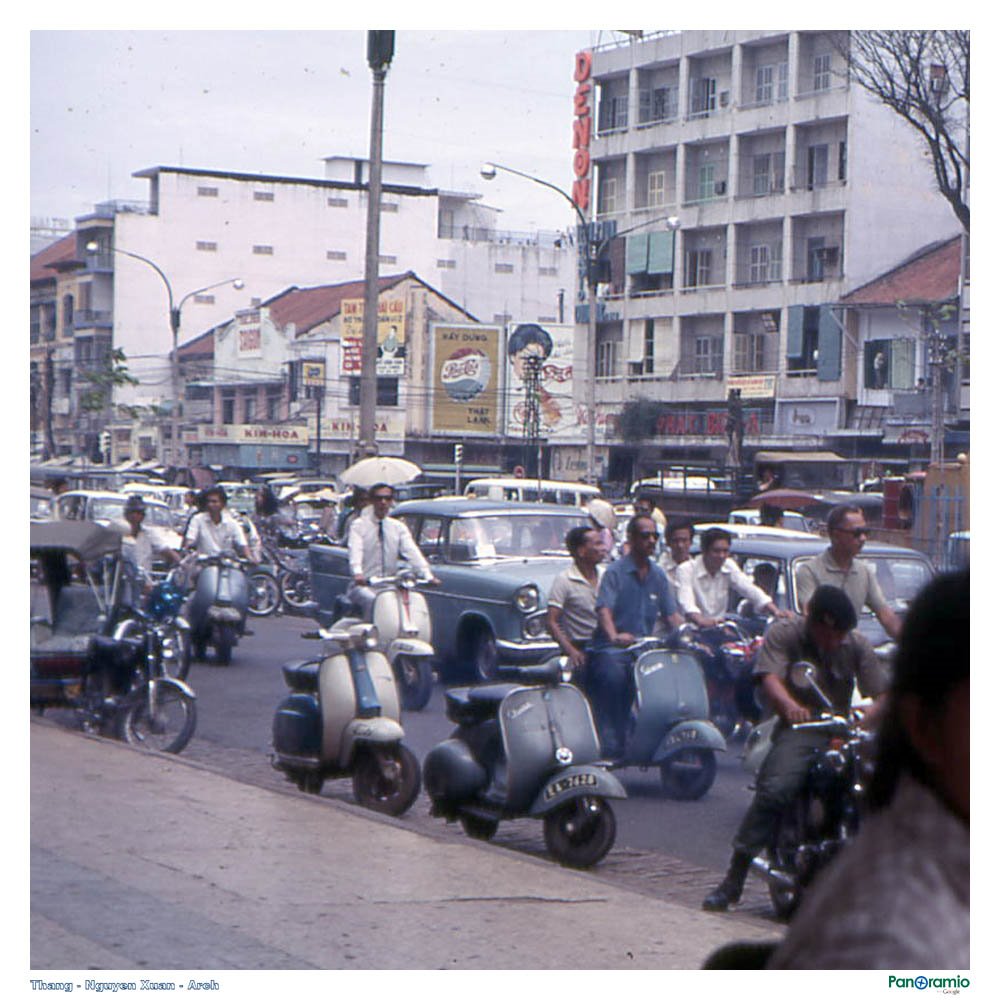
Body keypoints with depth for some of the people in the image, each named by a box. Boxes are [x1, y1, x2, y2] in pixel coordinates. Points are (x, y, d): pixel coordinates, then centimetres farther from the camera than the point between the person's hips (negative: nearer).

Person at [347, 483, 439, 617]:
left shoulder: (398, 527, 11)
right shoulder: (359, 525, 1)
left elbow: (412, 552, -4)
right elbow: (355, 551, -16)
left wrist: (428, 576, -21)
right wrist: (357, 573, -38)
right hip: (363, 586, -3)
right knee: (373, 600, -34)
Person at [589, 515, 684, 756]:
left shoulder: (658, 575, 18)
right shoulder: (615, 571, -2)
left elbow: (671, 614, 18)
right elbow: (604, 609, -16)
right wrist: (615, 637, -35)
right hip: (612, 649, -6)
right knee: (614, 676, -32)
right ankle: (611, 746, -30)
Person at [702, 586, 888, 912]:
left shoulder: (857, 645, 8)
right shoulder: (782, 634, 0)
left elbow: (881, 694, 2)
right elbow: (770, 678, -16)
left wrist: (862, 721, -21)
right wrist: (790, 705, -38)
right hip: (797, 729, -3)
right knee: (775, 789, -29)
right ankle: (733, 879, -21)